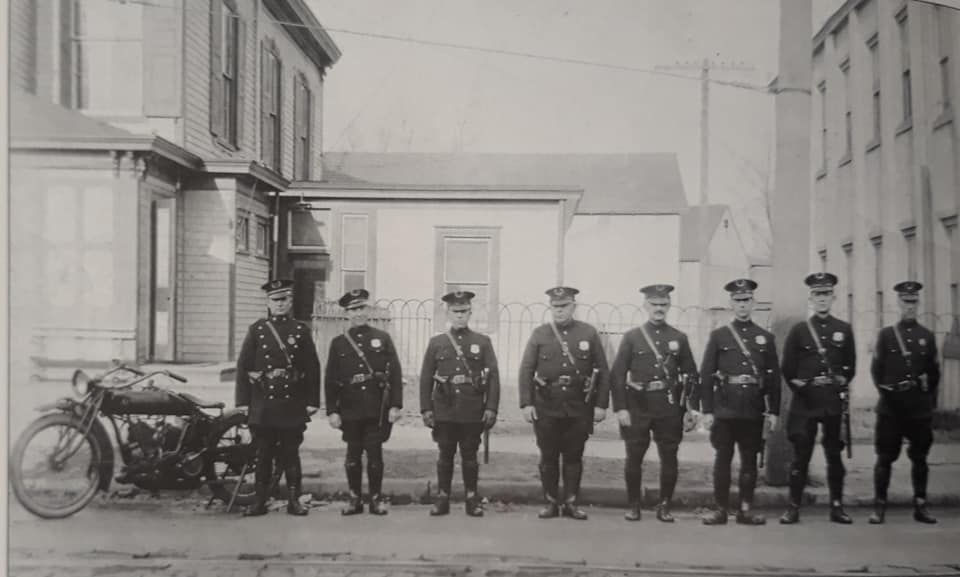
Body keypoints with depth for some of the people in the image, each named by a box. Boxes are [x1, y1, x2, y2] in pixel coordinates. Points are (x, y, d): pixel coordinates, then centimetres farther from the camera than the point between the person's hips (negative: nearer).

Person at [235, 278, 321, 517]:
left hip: (293, 404, 0)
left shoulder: (301, 330, 5)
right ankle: (260, 501, 12)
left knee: (291, 454, 5)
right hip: (263, 404, 0)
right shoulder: (256, 330, 5)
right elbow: (243, 366, 3)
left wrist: (312, 401, -1)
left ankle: (294, 500, 12)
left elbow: (313, 368, 4)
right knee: (263, 455, 5)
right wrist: (242, 401, -2)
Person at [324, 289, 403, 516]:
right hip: (350, 410, 1)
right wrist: (332, 411, -1)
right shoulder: (338, 343, 7)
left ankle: (376, 499, 14)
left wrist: (396, 405, -5)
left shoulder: (382, 338, 4)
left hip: (377, 408, -1)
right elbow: (330, 380, 5)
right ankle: (355, 499, 17)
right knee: (353, 455, 6)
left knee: (375, 454, 2)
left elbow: (395, 373, 1)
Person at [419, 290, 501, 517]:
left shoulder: (483, 342, 5)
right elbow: (426, 378, 6)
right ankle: (442, 499, 14)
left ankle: (472, 500, 15)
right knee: (445, 456, 6)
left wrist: (491, 408, -6)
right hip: (444, 411, 1)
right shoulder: (436, 343, 7)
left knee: (470, 456, 6)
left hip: (473, 412, -1)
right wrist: (426, 409, 0)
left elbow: (493, 377, 1)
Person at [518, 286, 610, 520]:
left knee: (574, 457, 6)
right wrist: (526, 403, -6)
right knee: (548, 457, 6)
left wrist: (601, 404, -2)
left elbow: (603, 371, 3)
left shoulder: (589, 333, 2)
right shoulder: (539, 334, 3)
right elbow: (526, 370, 1)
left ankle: (571, 503, 15)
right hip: (546, 406, 0)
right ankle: (551, 503, 16)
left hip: (579, 406, 0)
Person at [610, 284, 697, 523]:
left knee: (669, 458, 3)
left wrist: (692, 408, 0)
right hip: (637, 407, -1)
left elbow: (691, 375, 9)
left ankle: (664, 506, 15)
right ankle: (633, 505, 16)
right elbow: (617, 374, -1)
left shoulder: (679, 338, 7)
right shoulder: (631, 337, 2)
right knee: (634, 458, 3)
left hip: (669, 408, 1)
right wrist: (620, 408, -8)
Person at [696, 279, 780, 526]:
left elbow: (774, 377, 9)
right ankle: (720, 509, 7)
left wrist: (773, 411, 3)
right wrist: (706, 410, -4)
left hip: (754, 409, 2)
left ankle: (746, 509, 13)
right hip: (724, 408, -1)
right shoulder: (718, 336, 6)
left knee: (750, 460, 5)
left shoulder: (766, 338, 10)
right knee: (723, 458, 1)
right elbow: (706, 375, 2)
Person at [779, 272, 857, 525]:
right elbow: (787, 368, 5)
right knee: (801, 454, -2)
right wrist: (799, 387, -1)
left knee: (834, 454, 6)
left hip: (834, 400, 2)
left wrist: (842, 383, 2)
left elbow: (850, 366, 13)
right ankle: (793, 507, 3)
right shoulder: (798, 330, 4)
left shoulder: (844, 330, 9)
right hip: (805, 400, -1)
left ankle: (837, 506, 14)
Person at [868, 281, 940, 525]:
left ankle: (920, 507, 15)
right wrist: (885, 389, -4)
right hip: (890, 406, -2)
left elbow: (934, 372, 11)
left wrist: (928, 399, 7)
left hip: (920, 407, 2)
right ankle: (879, 507, 4)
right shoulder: (886, 334, 5)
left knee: (919, 457, 7)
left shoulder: (927, 336, 9)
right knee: (885, 457, -1)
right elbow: (876, 368, 5)